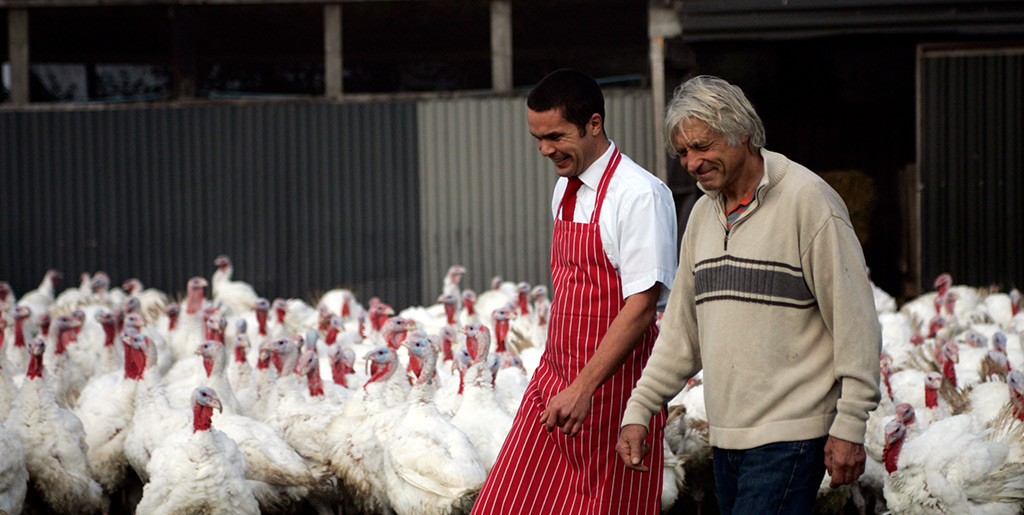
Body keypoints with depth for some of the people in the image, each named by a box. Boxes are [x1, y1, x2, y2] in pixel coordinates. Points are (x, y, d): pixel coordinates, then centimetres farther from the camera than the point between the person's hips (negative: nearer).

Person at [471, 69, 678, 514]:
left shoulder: (640, 195, -14)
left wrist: (584, 387, -23)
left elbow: (641, 308, -19)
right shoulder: (564, 191, 12)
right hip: (554, 378, 8)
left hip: (611, 387, -7)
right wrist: (561, 381, 12)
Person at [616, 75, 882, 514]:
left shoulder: (807, 200, -9)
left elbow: (855, 321, -10)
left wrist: (849, 426, -13)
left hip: (788, 440, -7)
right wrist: (638, 411, 14)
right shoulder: (703, 214, 15)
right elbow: (681, 330, 21)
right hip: (725, 436, 7)